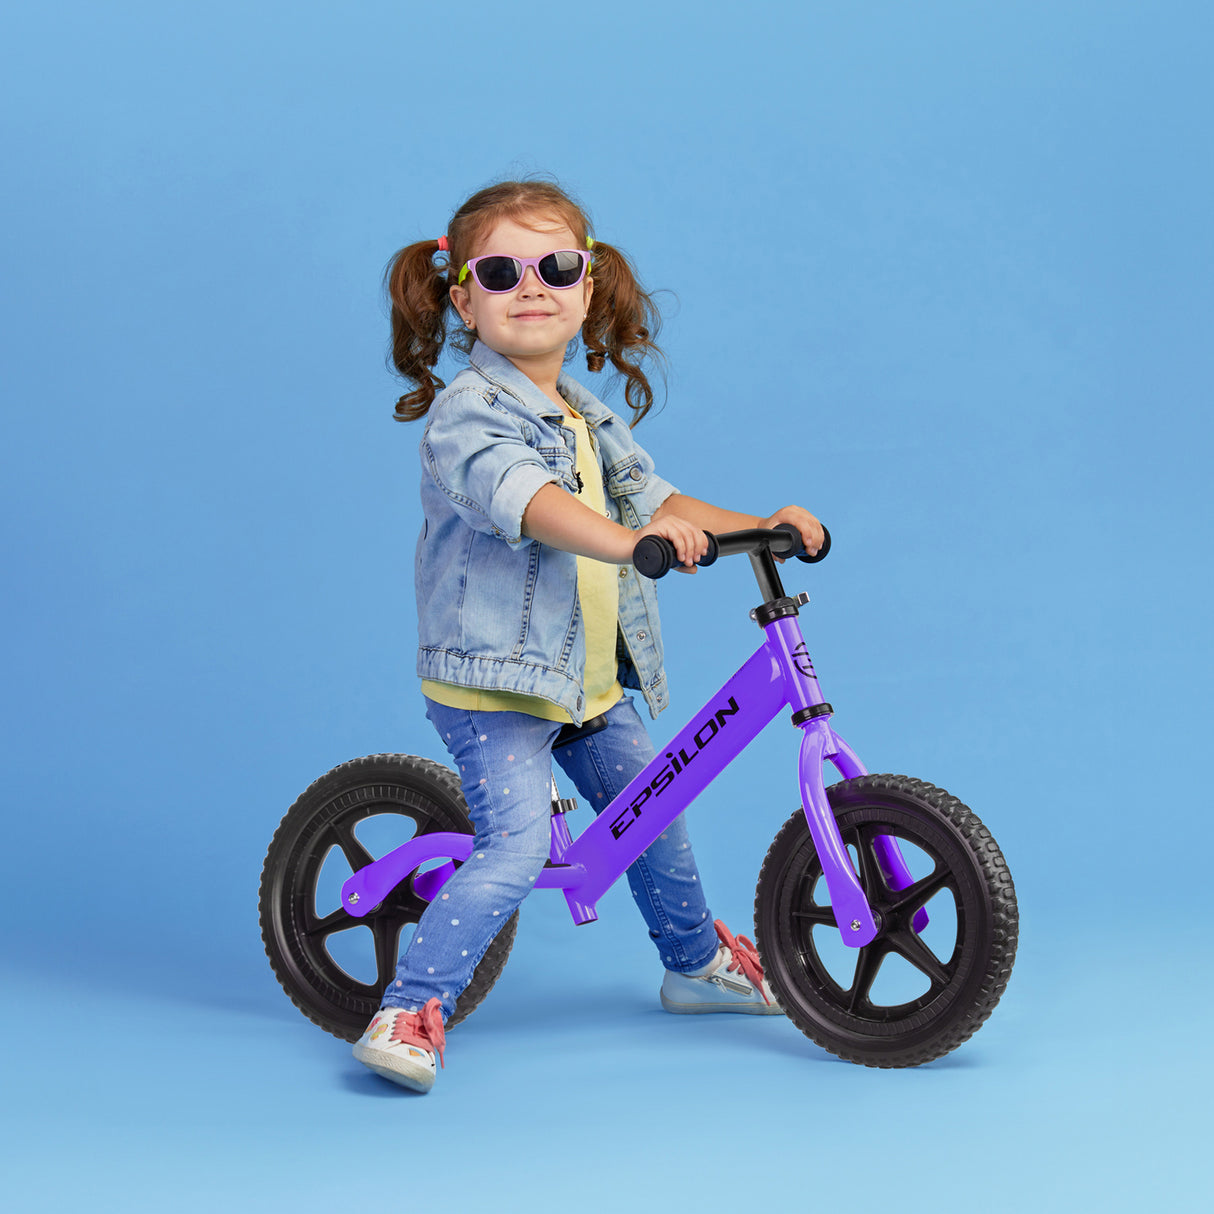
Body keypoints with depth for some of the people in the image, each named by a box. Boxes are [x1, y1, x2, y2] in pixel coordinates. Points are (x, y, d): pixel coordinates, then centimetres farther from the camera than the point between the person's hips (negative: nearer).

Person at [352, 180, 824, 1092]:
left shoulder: (589, 418, 12)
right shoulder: (468, 413, -17)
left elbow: (651, 497, 10)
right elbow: (525, 499, -35)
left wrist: (757, 525, -5)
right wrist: (627, 539, -52)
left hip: (588, 681, 8)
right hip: (492, 684, -8)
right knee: (516, 845, -21)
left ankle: (698, 960, 43)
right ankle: (407, 1014, -16)